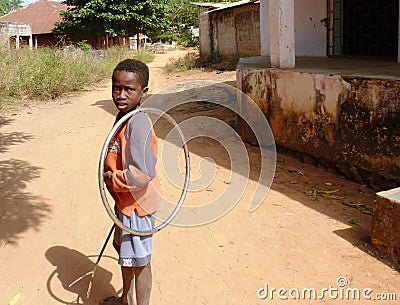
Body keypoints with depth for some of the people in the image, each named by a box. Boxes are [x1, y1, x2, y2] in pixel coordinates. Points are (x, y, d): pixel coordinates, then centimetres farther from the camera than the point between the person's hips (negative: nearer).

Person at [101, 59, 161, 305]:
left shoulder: (138, 123, -27)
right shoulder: (123, 116, 4)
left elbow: (141, 174, -33)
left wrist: (111, 178, -19)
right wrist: (113, 176, 6)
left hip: (137, 204, -11)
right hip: (125, 201, 11)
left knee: (139, 261, 7)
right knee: (125, 252, 27)